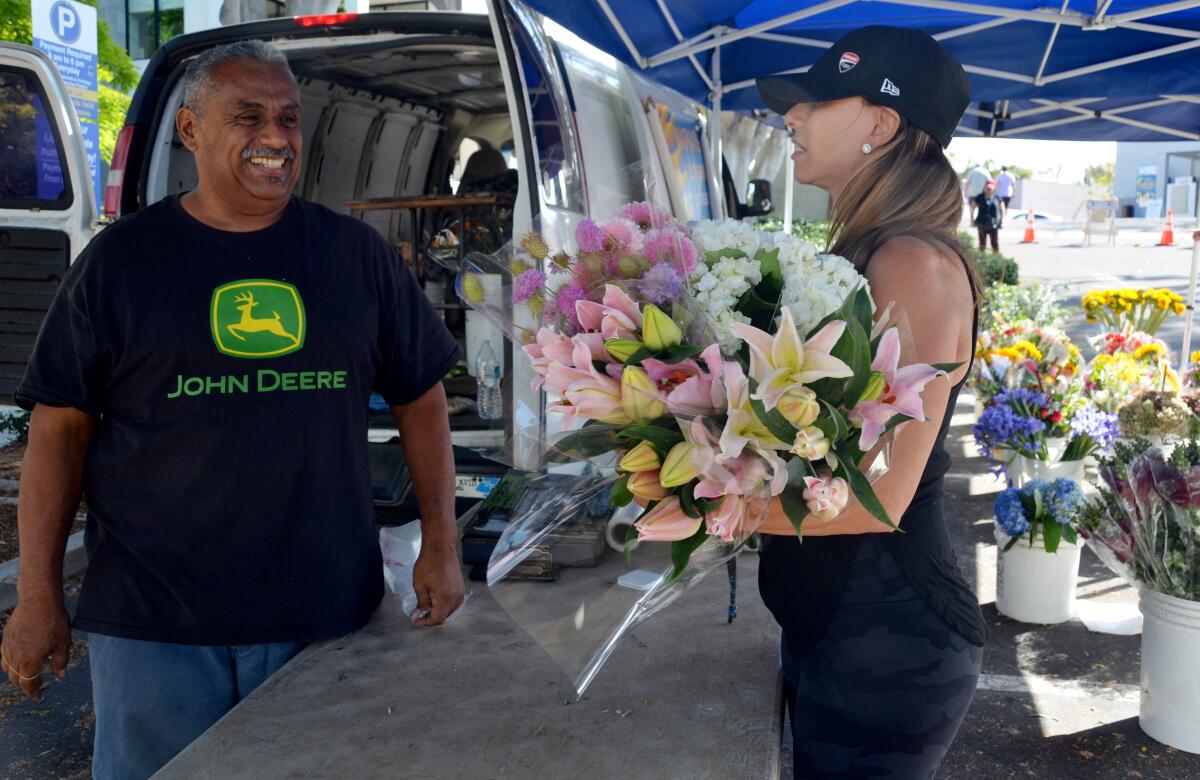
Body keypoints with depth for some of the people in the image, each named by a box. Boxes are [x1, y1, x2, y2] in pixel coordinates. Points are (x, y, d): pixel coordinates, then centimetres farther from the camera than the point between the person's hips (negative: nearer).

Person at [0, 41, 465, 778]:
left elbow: (422, 397, 6)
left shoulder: (357, 253, 3)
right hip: (153, 620, -1)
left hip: (328, 611, 2)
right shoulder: (120, 259, -1)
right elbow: (61, 428, 0)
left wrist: (441, 546, 0)